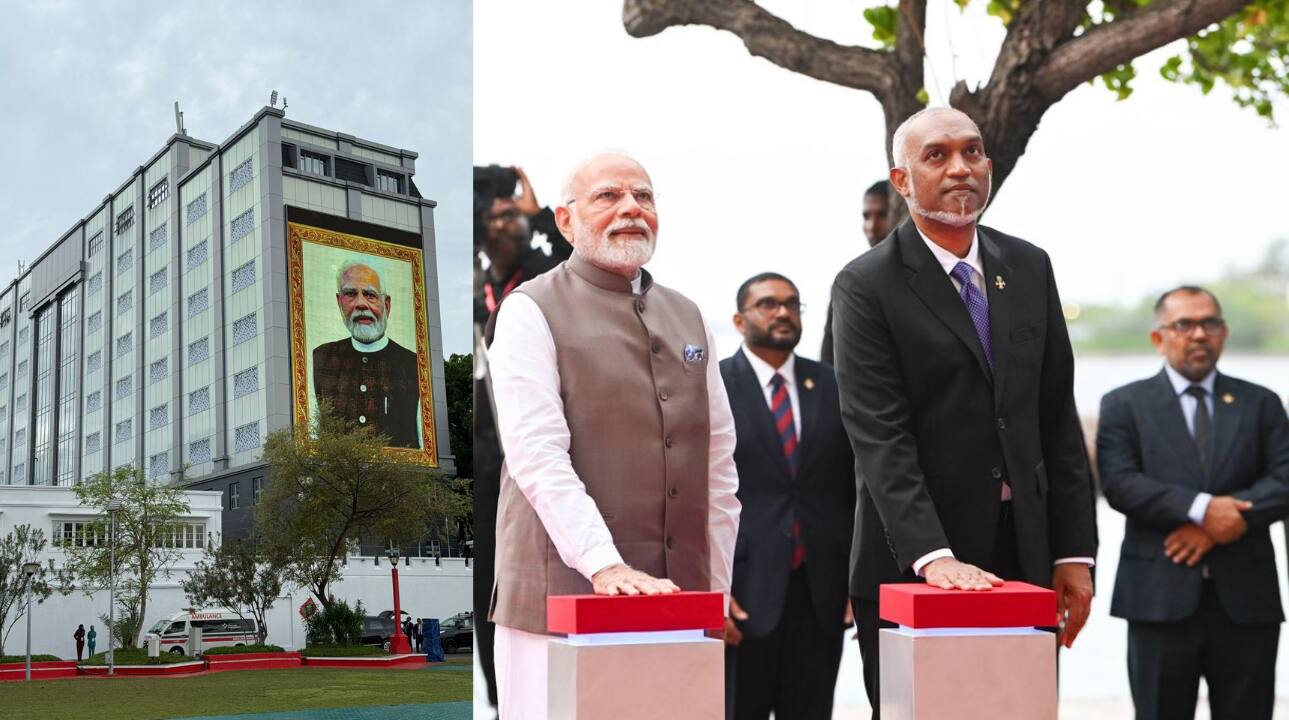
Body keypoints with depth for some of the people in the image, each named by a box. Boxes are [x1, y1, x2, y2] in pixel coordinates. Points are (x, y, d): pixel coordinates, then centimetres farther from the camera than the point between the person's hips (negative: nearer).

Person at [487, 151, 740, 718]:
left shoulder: (686, 318, 16)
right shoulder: (532, 311, -2)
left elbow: (720, 465, 17)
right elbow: (537, 455, -13)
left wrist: (716, 589, 12)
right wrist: (606, 567, -23)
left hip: (675, 598, 5)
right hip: (561, 600, -5)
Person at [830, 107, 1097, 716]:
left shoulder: (1029, 268, 11)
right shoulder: (866, 287, -6)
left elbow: (1058, 420, 11)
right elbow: (879, 438, -14)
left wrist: (1074, 550, 6)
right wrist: (933, 556, -24)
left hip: (1023, 559, 4)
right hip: (913, 569, -4)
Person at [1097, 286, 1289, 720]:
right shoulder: (1125, 405, 7)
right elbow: (1119, 483, -8)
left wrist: (1225, 522, -14)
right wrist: (1201, 508, -19)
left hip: (1245, 597, 2)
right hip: (1160, 596, -2)